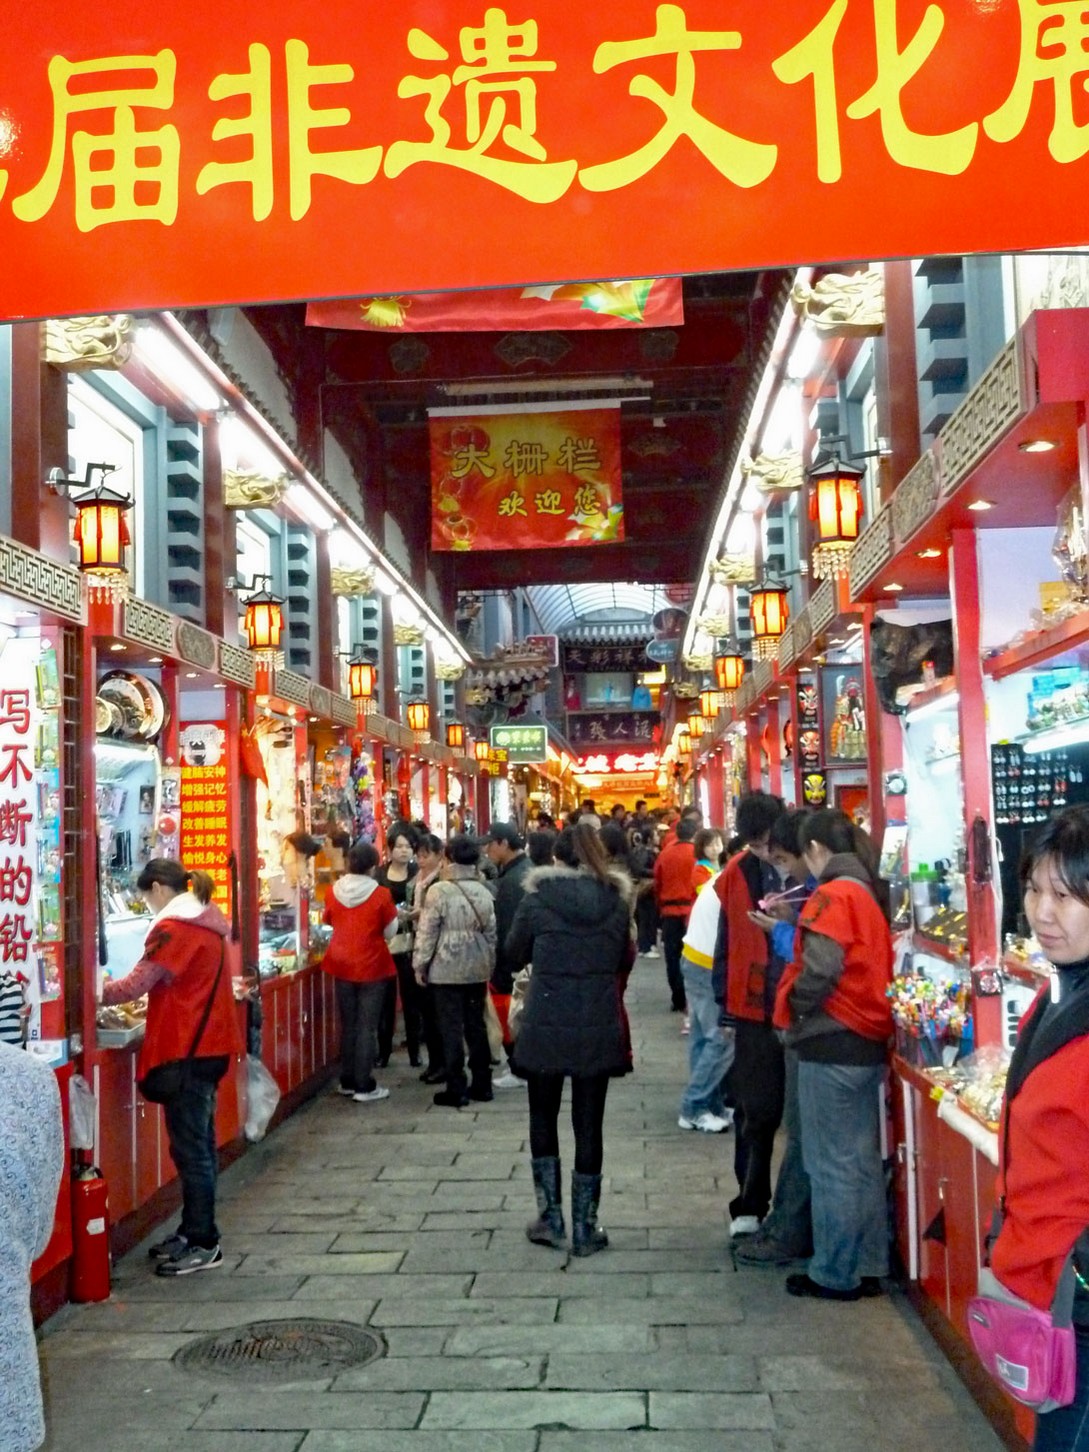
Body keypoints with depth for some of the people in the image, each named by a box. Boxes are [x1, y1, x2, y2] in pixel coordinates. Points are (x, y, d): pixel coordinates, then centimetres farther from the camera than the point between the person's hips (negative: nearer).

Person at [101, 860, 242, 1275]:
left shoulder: (173, 928, -15)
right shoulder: (208, 922, 13)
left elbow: (136, 984, -15)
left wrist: (95, 994, -1)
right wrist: (151, 1003, 17)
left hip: (186, 1049, -10)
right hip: (211, 1043, 10)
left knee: (189, 1147, -3)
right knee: (199, 1142, 15)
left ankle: (203, 1244, 3)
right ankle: (193, 1232, 24)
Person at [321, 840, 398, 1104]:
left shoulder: (334, 891, -3)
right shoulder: (381, 894, -15)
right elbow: (390, 932, -5)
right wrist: (395, 916, 15)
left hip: (342, 965, 4)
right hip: (371, 966, -4)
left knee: (348, 1025, 15)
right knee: (367, 1027, 1)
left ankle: (347, 1081, 21)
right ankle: (364, 1087, 2)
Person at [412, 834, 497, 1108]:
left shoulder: (439, 890, -11)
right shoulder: (483, 892, 5)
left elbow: (427, 932, -10)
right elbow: (491, 932, 9)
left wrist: (420, 964, -1)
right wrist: (489, 964, 19)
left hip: (446, 968, -5)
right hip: (477, 967, 5)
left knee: (451, 1028, 0)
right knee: (476, 1025, 13)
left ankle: (456, 1089, 2)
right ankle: (482, 1084, 19)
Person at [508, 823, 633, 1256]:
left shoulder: (537, 899, -7)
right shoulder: (616, 900, -1)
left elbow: (514, 953, 5)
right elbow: (624, 960, 10)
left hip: (546, 1028, -1)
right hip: (599, 1029, 2)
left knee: (543, 1118, 17)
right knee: (589, 1124, 9)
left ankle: (550, 1217, 18)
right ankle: (584, 1228, 14)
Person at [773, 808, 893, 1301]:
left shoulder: (833, 896, -16)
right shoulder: (868, 893, 10)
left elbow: (819, 971, -24)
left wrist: (795, 1011, -7)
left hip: (831, 1044, -9)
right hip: (868, 1043, 9)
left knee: (831, 1166, 2)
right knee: (863, 1162, 15)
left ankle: (835, 1274, 11)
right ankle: (868, 1266, 23)